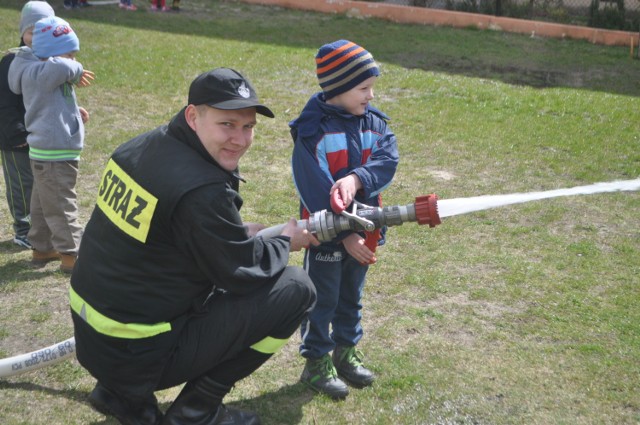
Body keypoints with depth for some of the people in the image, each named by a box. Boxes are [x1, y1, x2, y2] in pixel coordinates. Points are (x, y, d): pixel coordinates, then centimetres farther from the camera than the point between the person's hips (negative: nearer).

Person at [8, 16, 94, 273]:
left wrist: (75, 112, 5)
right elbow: (61, 67, -41)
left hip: (48, 153, 10)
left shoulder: (46, 77, 12)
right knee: (62, 206, -2)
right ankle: (71, 254, 5)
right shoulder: (36, 74, -19)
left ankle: (42, 248, 31)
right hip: (54, 155, -10)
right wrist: (77, 71, -19)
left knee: (43, 204, 19)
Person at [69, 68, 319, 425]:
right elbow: (246, 272, -13)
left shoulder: (143, 145, 1)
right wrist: (286, 242, 5)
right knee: (296, 288, -6)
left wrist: (240, 233, 10)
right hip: (139, 356, -8)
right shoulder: (202, 191, -25)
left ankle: (123, 393, 23)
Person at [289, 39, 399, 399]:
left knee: (351, 297, 21)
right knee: (322, 299, 8)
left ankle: (346, 351, 39)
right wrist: (344, 235, -24)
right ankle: (317, 361, 25)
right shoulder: (312, 129, -18)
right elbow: (315, 190, -22)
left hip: (363, 228, 6)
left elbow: (388, 160, -15)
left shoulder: (374, 122, 1)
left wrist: (356, 179, -34)